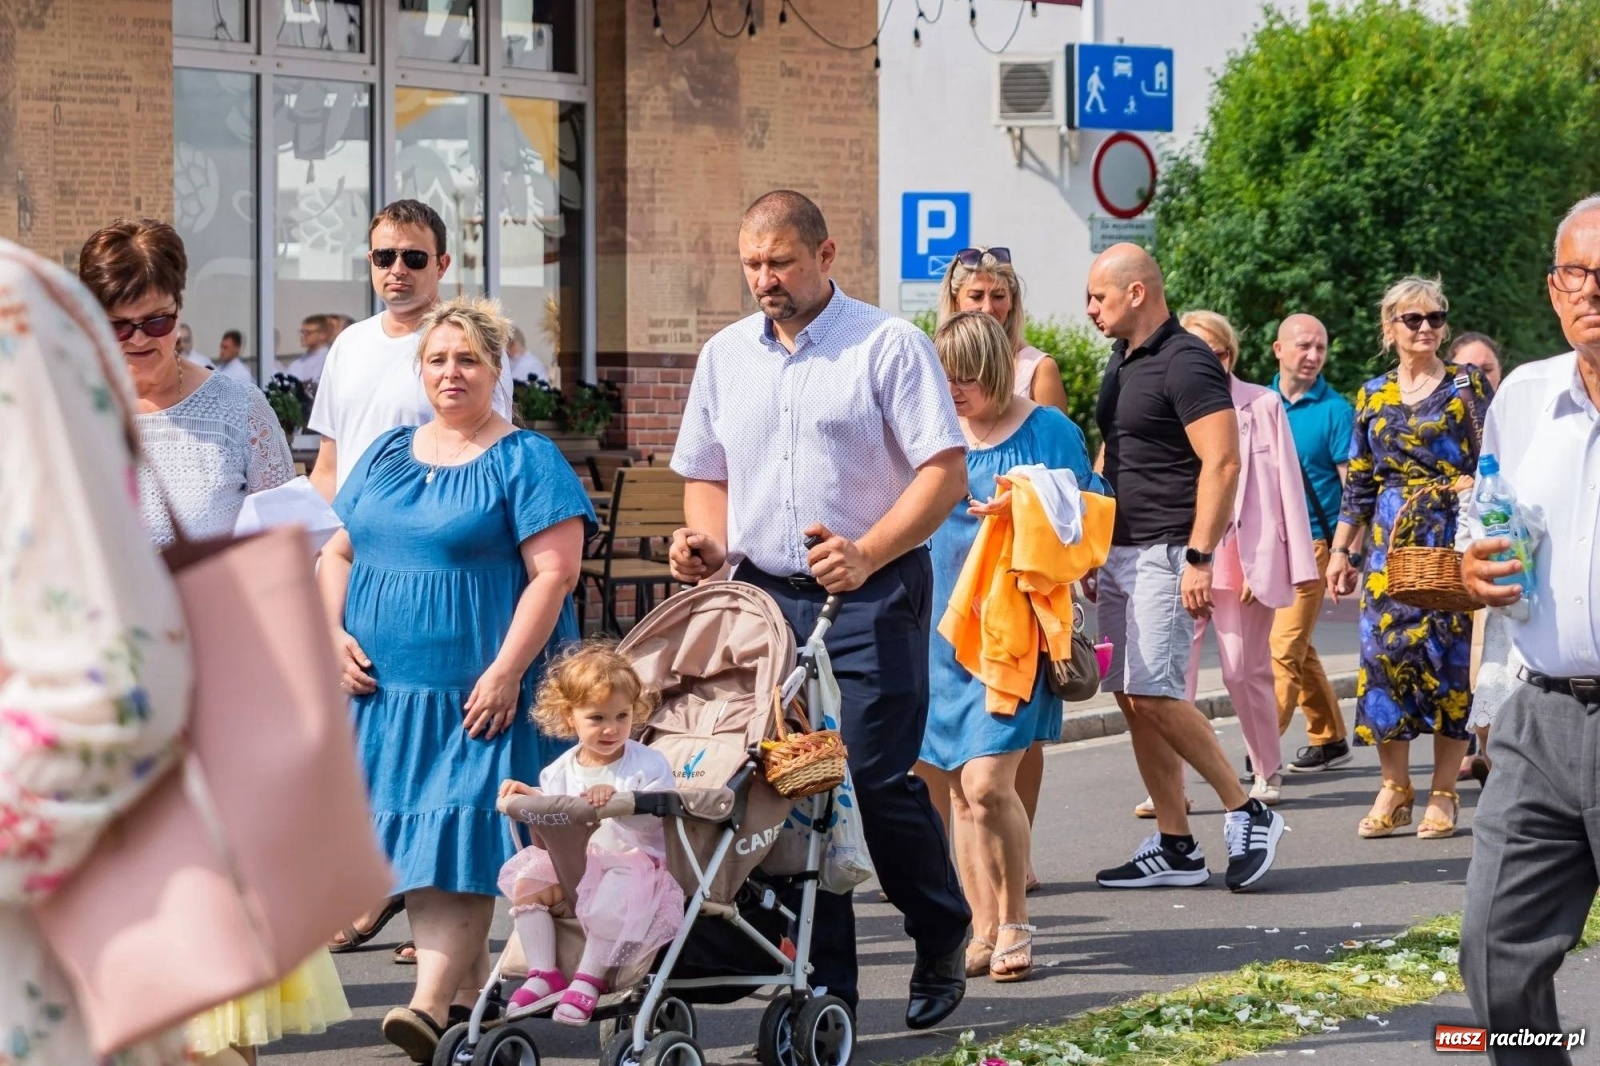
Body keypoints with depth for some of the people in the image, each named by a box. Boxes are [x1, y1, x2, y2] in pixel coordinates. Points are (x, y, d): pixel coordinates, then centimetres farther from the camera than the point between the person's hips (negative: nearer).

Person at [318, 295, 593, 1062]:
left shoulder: (525, 461, -3)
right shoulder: (385, 455, 15)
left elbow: (554, 573, -11)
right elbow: (338, 553, 20)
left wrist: (506, 670, -18)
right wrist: (334, 633, 3)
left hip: (479, 691, -6)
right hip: (386, 684, 6)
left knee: (460, 834, -13)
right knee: (412, 836, 5)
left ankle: (433, 1003, -21)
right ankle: (472, 988, 15)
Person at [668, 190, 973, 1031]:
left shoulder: (887, 345, -5)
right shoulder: (724, 356, 13)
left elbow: (944, 471, -10)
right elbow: (706, 477, 21)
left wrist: (866, 554, -21)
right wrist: (707, 543, 0)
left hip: (873, 596, -5)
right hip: (763, 594, 5)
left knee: (879, 779, -9)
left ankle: (942, 941, 14)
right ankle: (824, 984, 8)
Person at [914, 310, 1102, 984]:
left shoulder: (1047, 431, -2)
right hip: (940, 628, 5)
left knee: (987, 783, -14)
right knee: (960, 792, 5)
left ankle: (1014, 928, 1)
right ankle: (983, 932, 14)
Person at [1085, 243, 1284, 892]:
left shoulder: (1186, 364, -12)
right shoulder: (1121, 364, 16)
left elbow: (1222, 463, -19)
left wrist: (1199, 558, -24)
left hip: (1166, 552, -9)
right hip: (1119, 549, 9)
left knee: (1153, 694, -15)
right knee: (1131, 698, 6)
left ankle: (1247, 813, -2)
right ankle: (1174, 847, 9)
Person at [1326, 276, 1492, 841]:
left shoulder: (1469, 386, 2)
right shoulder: (1373, 396, 12)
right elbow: (1359, 483, 15)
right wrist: (1340, 550, 11)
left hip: (1453, 539, -3)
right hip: (1390, 541, 3)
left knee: (1449, 656, -3)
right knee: (1385, 652, -4)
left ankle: (1443, 792, 4)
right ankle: (1394, 788, 5)